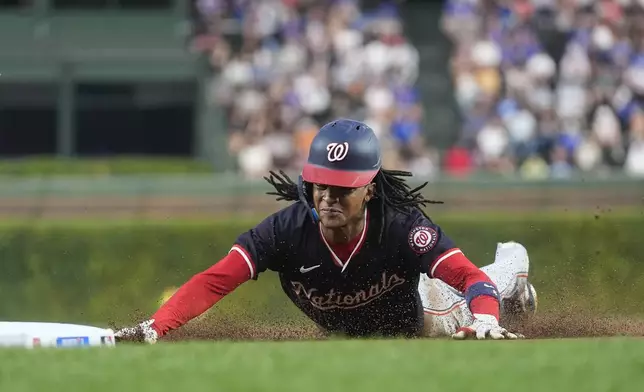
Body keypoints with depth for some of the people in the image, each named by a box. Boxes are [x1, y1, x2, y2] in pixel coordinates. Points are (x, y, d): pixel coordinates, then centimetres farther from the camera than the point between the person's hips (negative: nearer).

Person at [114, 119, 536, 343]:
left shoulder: (403, 227, -44)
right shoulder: (287, 231, -39)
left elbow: (470, 278, -50)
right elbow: (213, 281, -45)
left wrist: (485, 320, -73)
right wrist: (154, 328, -60)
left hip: (415, 316, -2)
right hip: (342, 332, 2)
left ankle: (512, 268, 58)